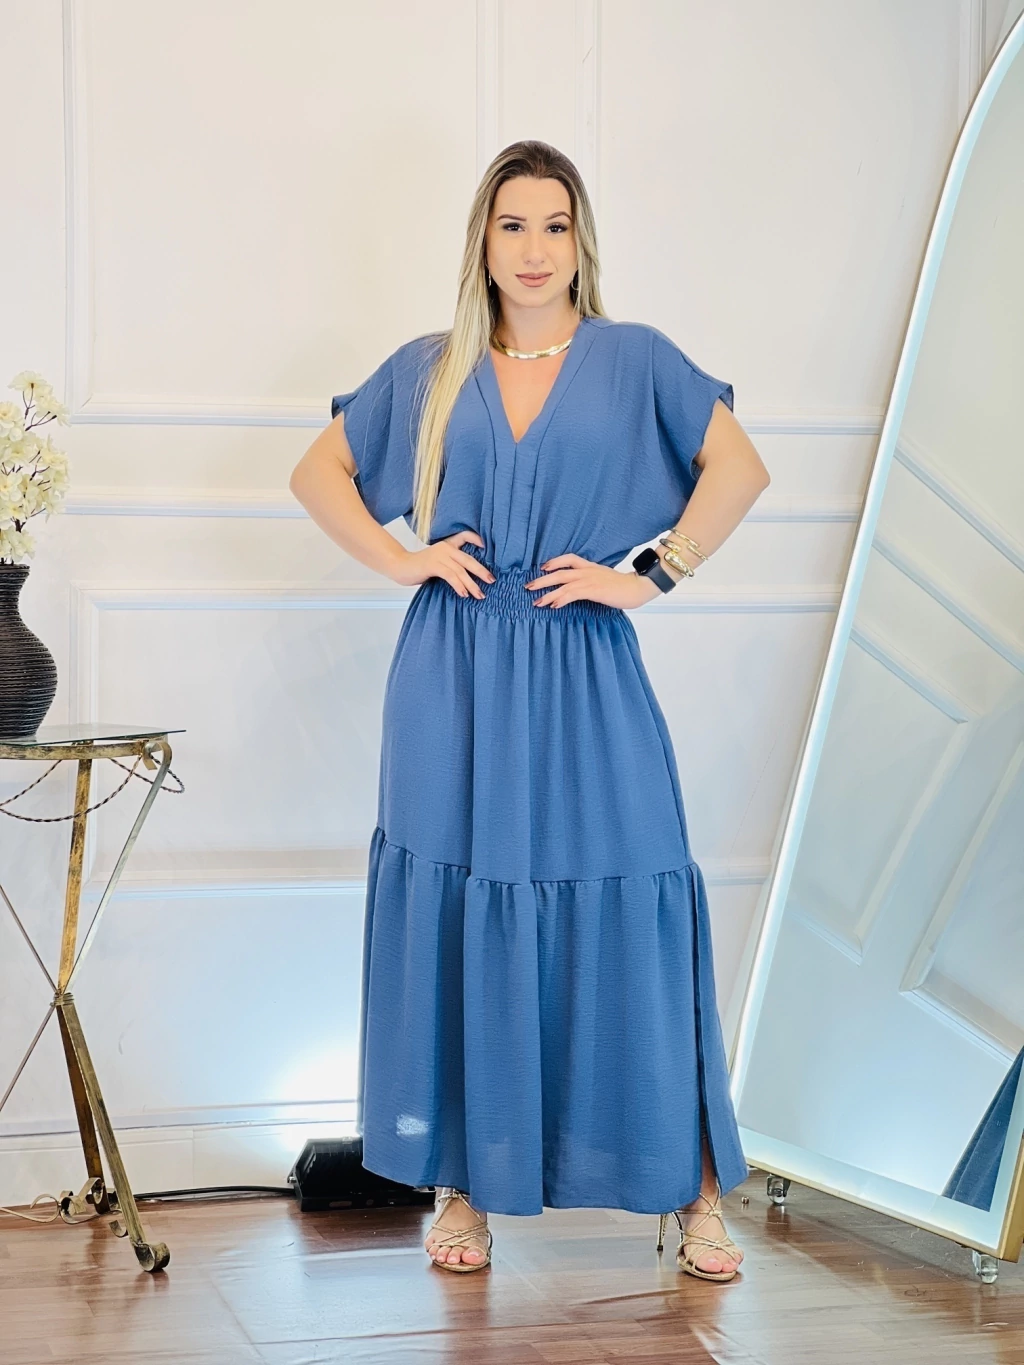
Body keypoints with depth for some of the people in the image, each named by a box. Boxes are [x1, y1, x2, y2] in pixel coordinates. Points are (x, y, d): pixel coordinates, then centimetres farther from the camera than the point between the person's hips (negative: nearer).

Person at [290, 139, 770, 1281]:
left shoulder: (633, 360, 6)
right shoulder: (428, 371, 11)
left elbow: (739, 469, 0)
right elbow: (317, 472, 16)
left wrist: (647, 576, -6)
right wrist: (401, 558, 2)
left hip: (584, 684, -1)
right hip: (454, 684, 2)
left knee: (623, 919, -3)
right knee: (459, 921, 3)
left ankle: (695, 1192, 7)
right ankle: (462, 1184, 14)